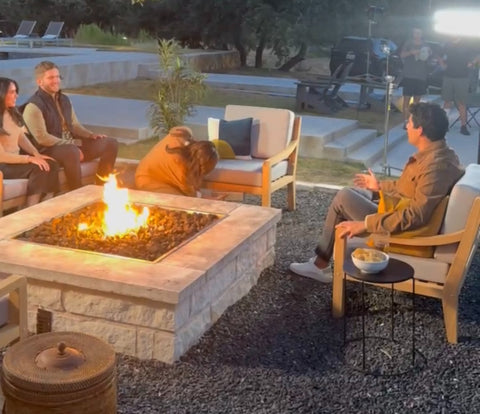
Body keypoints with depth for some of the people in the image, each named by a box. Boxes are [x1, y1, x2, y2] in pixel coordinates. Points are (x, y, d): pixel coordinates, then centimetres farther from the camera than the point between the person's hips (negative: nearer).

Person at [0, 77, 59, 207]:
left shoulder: (12, 113, 8)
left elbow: (21, 137, 14)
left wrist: (37, 154, -3)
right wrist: (30, 158, -21)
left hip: (16, 159, 8)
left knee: (51, 165, -16)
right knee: (38, 169, -28)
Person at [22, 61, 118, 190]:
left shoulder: (64, 99, 15)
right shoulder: (34, 105, -11)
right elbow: (42, 138, -18)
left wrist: (91, 135, 4)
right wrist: (72, 145, -22)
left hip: (72, 145, 9)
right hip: (48, 150, -9)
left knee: (111, 143, 0)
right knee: (71, 151, -42)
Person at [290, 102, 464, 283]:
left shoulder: (435, 165, -30)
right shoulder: (438, 152, 2)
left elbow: (415, 216, -33)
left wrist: (366, 224, -30)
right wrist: (381, 185, 28)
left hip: (402, 229, -10)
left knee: (343, 197, -9)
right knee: (355, 191, 19)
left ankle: (320, 265, 4)